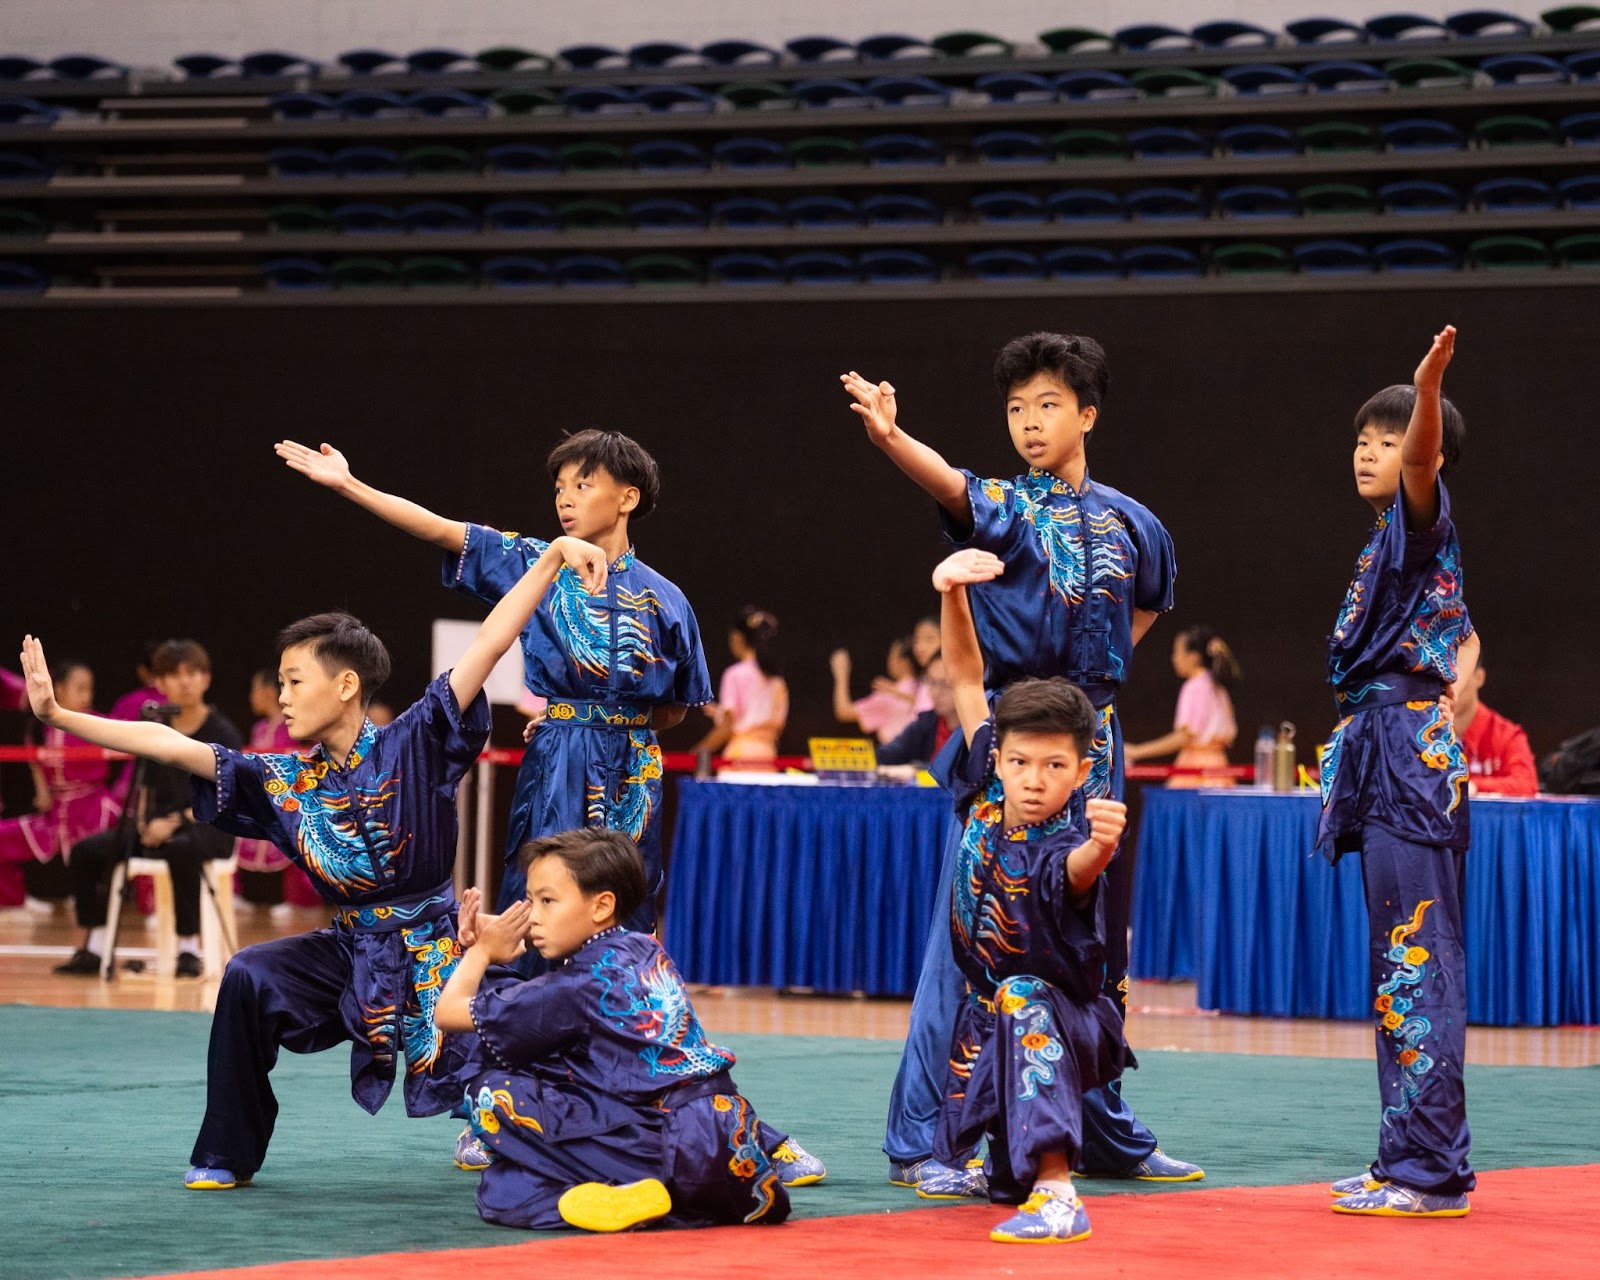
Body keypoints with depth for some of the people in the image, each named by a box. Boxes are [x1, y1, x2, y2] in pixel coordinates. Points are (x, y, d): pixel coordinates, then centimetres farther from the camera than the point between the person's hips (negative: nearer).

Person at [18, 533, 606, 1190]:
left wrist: (555, 555, -26)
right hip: (352, 950, 3)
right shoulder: (285, 783, -2)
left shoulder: (413, 745, -13)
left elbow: (489, 643, -20)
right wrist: (57, 714, -8)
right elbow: (167, 743, -4)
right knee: (249, 978, -18)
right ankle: (227, 1155, -4)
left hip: (433, 944, -3)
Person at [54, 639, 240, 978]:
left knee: (181, 849, -41)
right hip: (157, 825, 6)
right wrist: (143, 820, -9)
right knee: (86, 850, -13)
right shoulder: (156, 730, 9)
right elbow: (146, 787, 12)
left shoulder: (222, 732, -6)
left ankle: (189, 949, -30)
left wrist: (176, 822, -22)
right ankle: (93, 948, -7)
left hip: (208, 827, -6)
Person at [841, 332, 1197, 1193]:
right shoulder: (1002, 507, -4)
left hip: (1091, 739, 4)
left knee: (1096, 936, 13)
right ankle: (918, 1141, -5)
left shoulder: (1130, 522, 9)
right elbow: (950, 485, -28)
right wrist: (888, 435, -48)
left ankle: (1109, 1137, 26)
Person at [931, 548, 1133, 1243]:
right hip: (989, 1013, 6)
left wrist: (1102, 846, -79)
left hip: (1062, 1010, -6)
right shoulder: (986, 793, -13)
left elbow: (1075, 872, -56)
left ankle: (1057, 1197, -44)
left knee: (1022, 1002, -39)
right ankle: (1012, 1174, 59)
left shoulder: (1064, 842, -29)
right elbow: (968, 678, -8)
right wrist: (952, 594, -22)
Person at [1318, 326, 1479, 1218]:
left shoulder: (1421, 520, -6)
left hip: (1410, 743, -10)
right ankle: (1416, 1156, 17)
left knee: (1416, 960, -10)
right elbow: (1465, 637, 31)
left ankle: (1429, 1171, -10)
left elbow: (1422, 458, -30)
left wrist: (1429, 390, -48)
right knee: (1403, 963, 12)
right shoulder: (1396, 540, 20)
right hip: (1386, 750, 10)